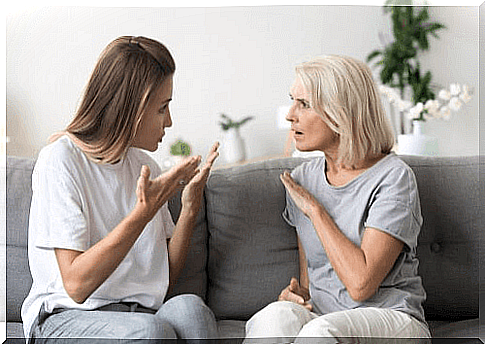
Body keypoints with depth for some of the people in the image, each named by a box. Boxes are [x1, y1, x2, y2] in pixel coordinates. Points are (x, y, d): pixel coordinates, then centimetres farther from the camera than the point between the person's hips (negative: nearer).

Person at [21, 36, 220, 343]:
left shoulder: (144, 166, 12)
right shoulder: (60, 160, -9)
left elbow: (166, 278, 12)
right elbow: (76, 284, -17)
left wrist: (190, 208, -1)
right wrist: (143, 213, -23)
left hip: (140, 312, 5)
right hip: (65, 318, -5)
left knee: (188, 307, -29)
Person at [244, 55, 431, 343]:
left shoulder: (393, 177, -11)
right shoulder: (302, 179, 8)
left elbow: (360, 284, -21)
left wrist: (314, 210, -13)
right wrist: (297, 293, -7)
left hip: (391, 319, -4)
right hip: (320, 315, 4)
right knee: (275, 317, -30)